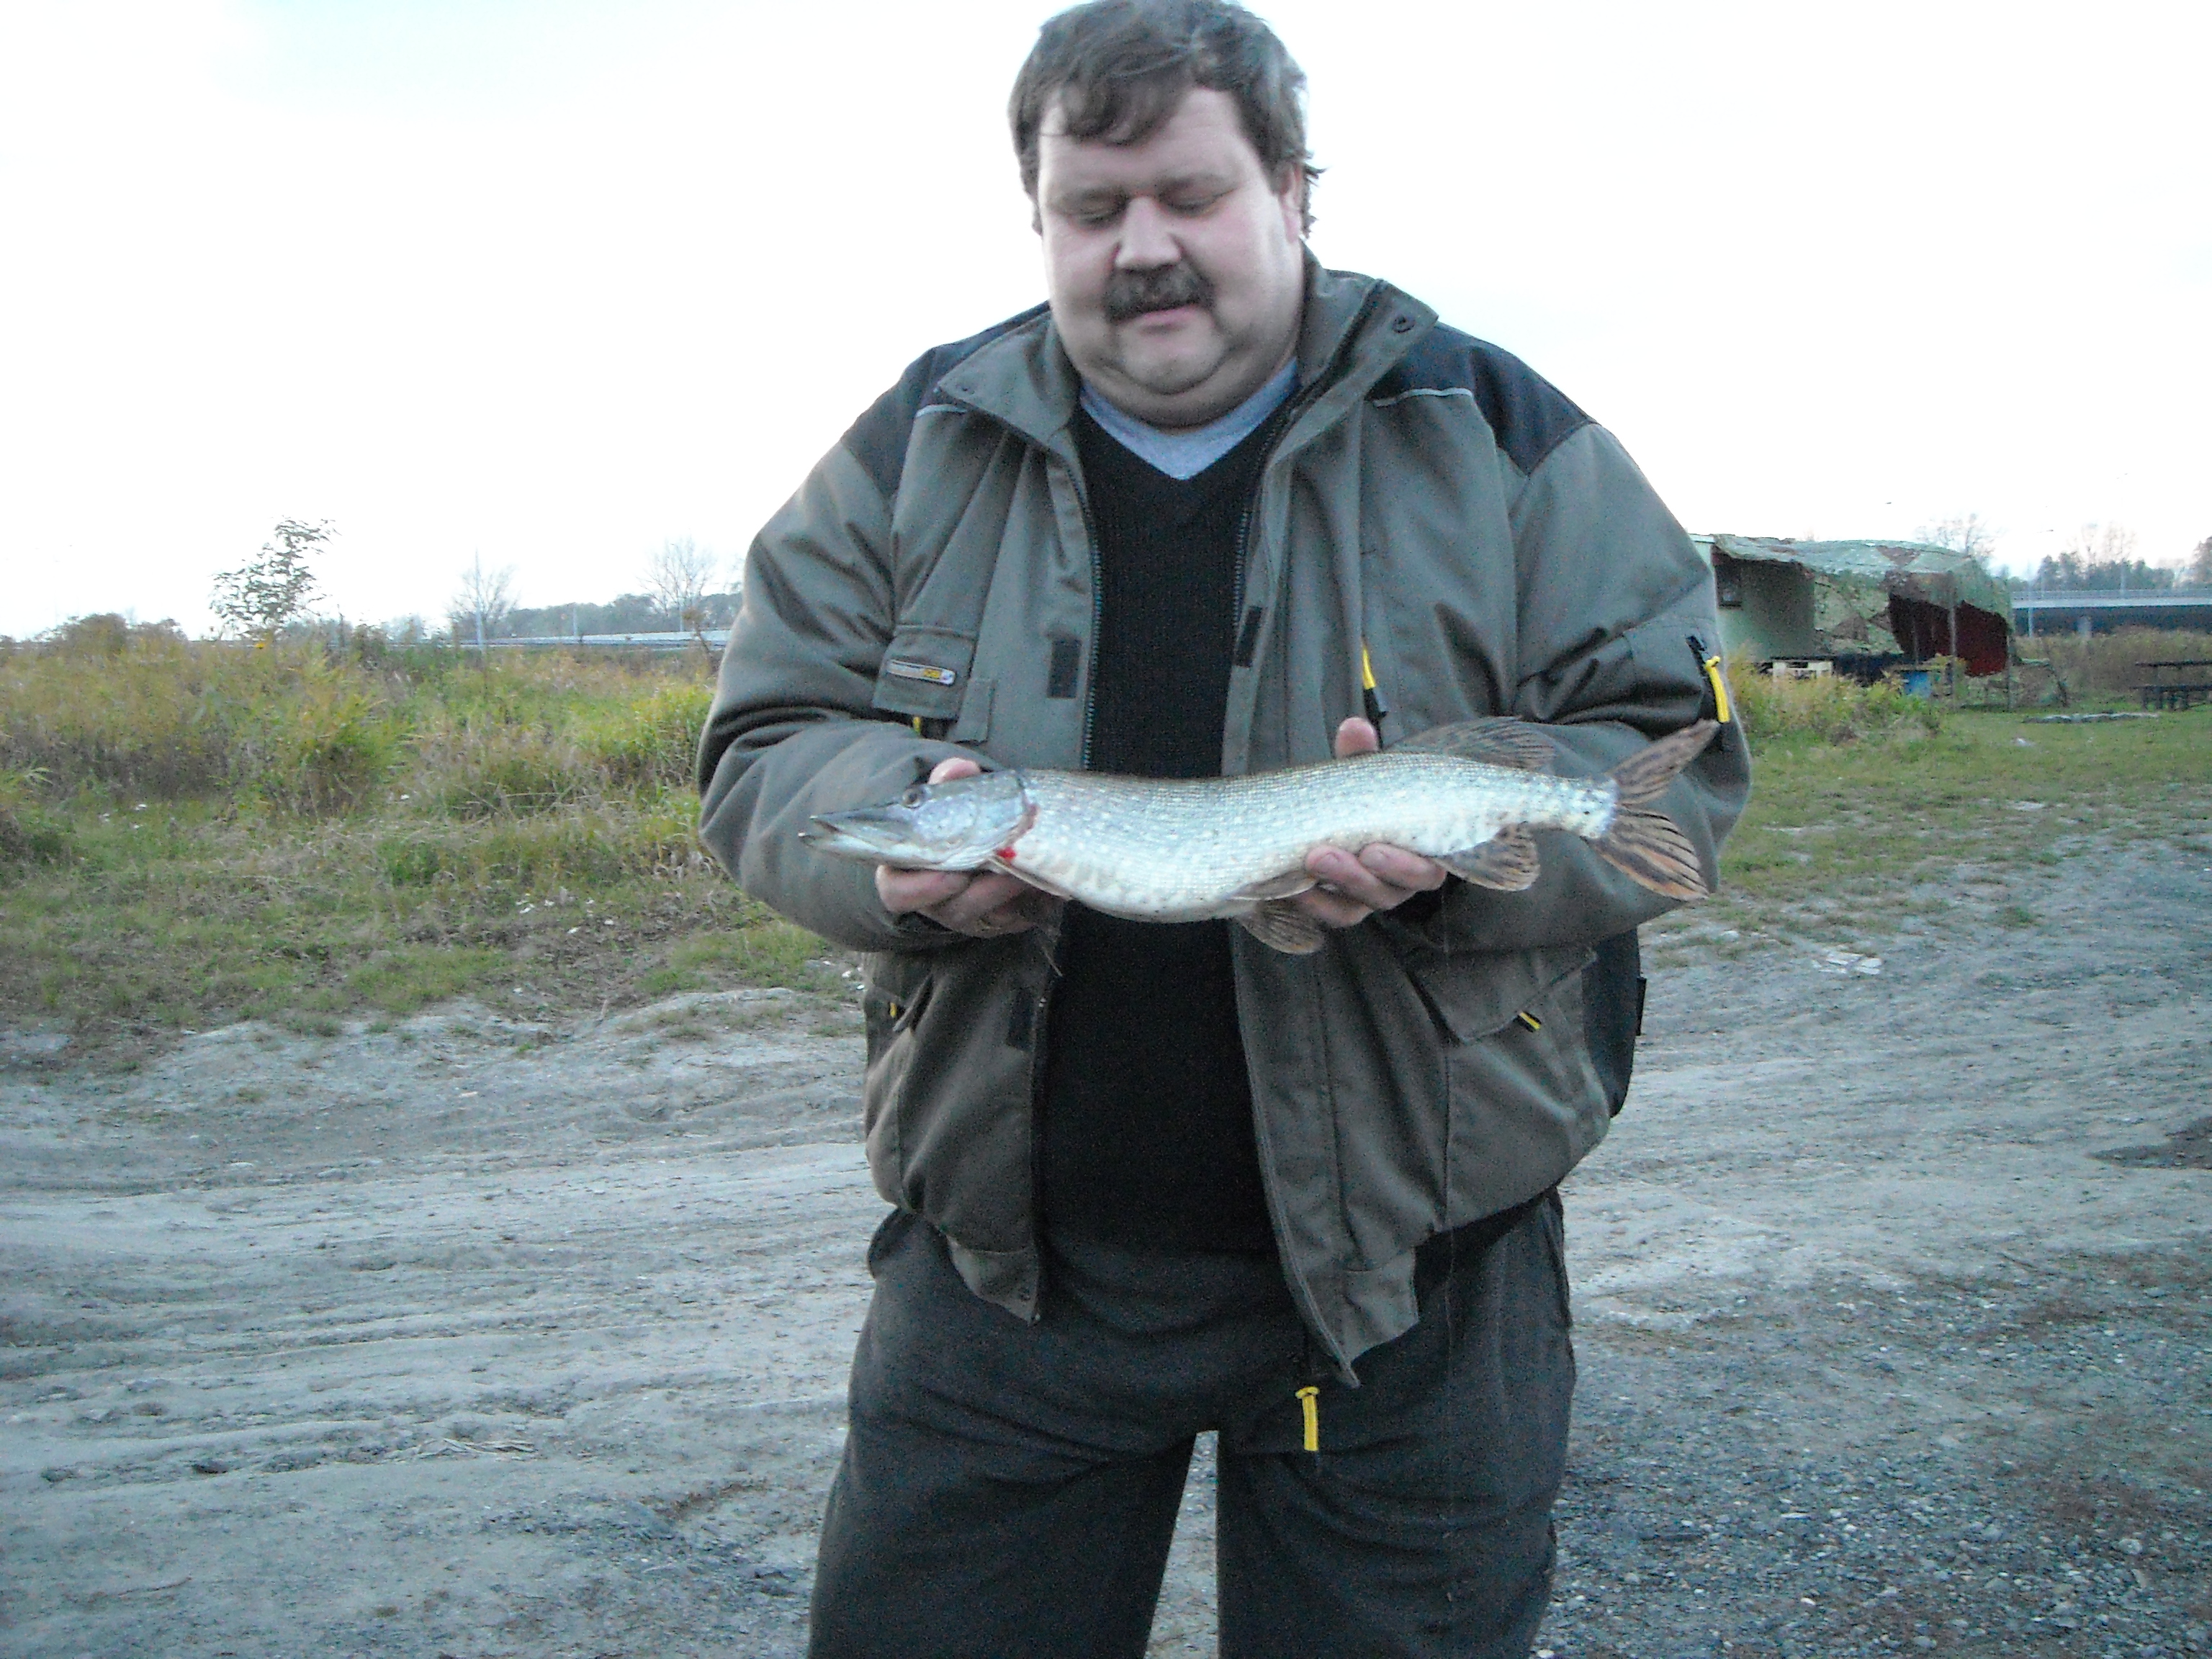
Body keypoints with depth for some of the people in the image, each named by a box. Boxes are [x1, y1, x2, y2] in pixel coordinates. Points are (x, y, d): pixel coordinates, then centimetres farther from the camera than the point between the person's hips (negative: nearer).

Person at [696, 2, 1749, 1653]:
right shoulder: (918, 447, 5)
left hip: (1405, 1266, -1)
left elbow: (1673, 755, -1)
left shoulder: (1494, 436, 0)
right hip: (1005, 1252, 2)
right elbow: (768, 746, 5)